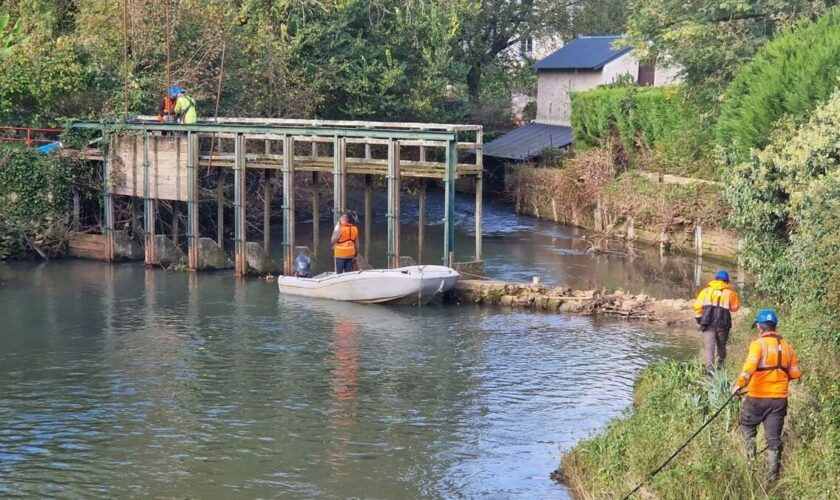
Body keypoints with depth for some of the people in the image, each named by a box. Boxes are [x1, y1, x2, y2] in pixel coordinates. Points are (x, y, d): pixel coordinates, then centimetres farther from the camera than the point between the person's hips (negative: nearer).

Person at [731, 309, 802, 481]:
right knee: (774, 438, 9)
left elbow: (750, 366, -27)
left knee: (747, 425, 23)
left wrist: (740, 383, -33)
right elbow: (795, 374, 11)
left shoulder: (758, 344, -10)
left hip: (757, 397, -4)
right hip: (780, 399, 4)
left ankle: (751, 456, 8)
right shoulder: (786, 347, 7)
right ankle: (773, 475, 8)